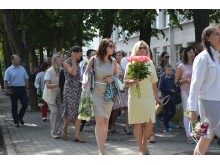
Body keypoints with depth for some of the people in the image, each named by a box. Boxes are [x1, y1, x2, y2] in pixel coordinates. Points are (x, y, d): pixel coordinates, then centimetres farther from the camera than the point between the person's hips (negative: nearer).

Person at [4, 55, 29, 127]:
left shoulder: (22, 69, 9)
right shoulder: (9, 70, -4)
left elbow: (26, 79, 14)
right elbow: (6, 81, -10)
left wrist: (27, 88, 10)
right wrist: (6, 89, -19)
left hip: (22, 88, 4)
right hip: (13, 89, -3)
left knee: (25, 104, -1)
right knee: (14, 106, 4)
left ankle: (20, 117, 22)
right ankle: (16, 122, 12)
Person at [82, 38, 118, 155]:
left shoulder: (113, 61, 3)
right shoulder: (94, 60, -4)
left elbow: (117, 75, 15)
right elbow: (86, 73, 2)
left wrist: (112, 79, -7)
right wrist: (85, 81, -19)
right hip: (96, 92, -3)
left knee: (105, 122, 8)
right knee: (100, 121, -13)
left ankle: (102, 147, 23)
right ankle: (101, 151, -12)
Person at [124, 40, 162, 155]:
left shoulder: (150, 64, 12)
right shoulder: (131, 64, 2)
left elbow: (154, 83, 16)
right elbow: (125, 82, 1)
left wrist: (157, 97, 15)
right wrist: (135, 81, -18)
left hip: (149, 97, 3)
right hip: (136, 97, -3)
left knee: (150, 123, -2)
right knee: (138, 123, -1)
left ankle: (144, 143, 22)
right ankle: (141, 149, 11)